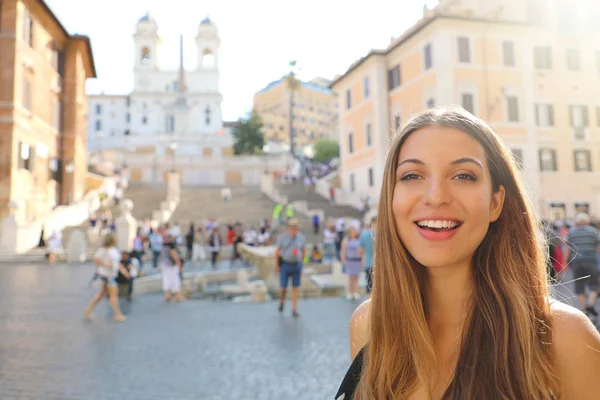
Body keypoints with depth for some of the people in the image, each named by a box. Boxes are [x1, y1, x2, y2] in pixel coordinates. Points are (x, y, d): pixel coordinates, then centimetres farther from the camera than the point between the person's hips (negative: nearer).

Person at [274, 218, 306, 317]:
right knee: (283, 288, 1)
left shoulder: (302, 237, -2)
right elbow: (277, 251, -2)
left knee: (295, 288, 3)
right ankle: (282, 301, 33)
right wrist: (276, 265, -2)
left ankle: (294, 310, 10)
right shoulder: (282, 237, -8)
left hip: (297, 265, 2)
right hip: (284, 265, -1)